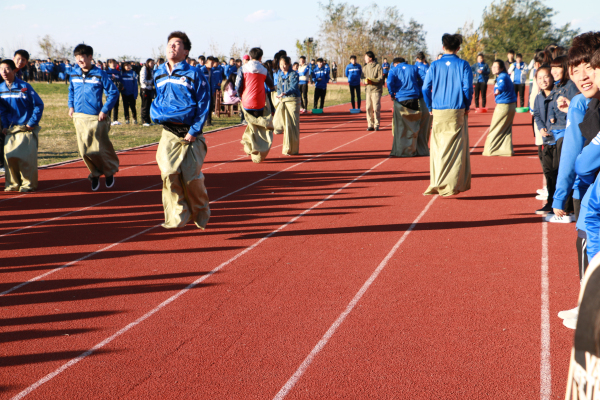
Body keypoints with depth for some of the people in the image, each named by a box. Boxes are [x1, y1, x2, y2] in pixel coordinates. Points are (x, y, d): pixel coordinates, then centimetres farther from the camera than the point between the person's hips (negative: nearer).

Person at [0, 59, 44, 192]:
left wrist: (32, 123, -8)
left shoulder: (24, 87, -8)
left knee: (25, 157, -8)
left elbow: (39, 104, -4)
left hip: (26, 128, -4)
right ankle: (12, 184, 13)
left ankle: (28, 184, 4)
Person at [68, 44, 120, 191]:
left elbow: (113, 92, -4)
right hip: (79, 118, 4)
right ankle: (95, 174, 21)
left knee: (100, 149, 0)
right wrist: (71, 106, 12)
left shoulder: (100, 74, -8)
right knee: (84, 150, 3)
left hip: (96, 118, -4)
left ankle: (109, 172, 24)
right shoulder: (74, 74, 7)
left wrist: (105, 110, -10)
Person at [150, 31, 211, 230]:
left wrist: (194, 131, -11)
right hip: (168, 132, 3)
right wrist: (156, 114, 9)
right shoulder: (158, 74, 12)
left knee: (191, 177, -4)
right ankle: (177, 216, -7)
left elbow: (204, 105, -5)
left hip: (190, 133, -3)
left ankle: (201, 214, 22)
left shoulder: (194, 74, -4)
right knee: (169, 172, -17)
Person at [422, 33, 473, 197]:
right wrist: (466, 107, 6)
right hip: (456, 112, -2)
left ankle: (436, 184, 9)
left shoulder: (435, 65, 4)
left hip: (438, 113, 2)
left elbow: (426, 88, 1)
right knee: (456, 149, 3)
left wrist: (430, 107, 11)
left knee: (437, 148, 9)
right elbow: (467, 88, -6)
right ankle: (452, 185, 1)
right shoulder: (463, 65, -1)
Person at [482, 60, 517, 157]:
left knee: (495, 129, 1)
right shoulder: (505, 76, 15)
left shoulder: (502, 77, -16)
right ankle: (507, 150, 13)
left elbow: (502, 85, -34)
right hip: (511, 105, 10)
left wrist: (498, 90, -44)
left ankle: (490, 150, 8)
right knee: (507, 129, 13)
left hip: (503, 106, -10)